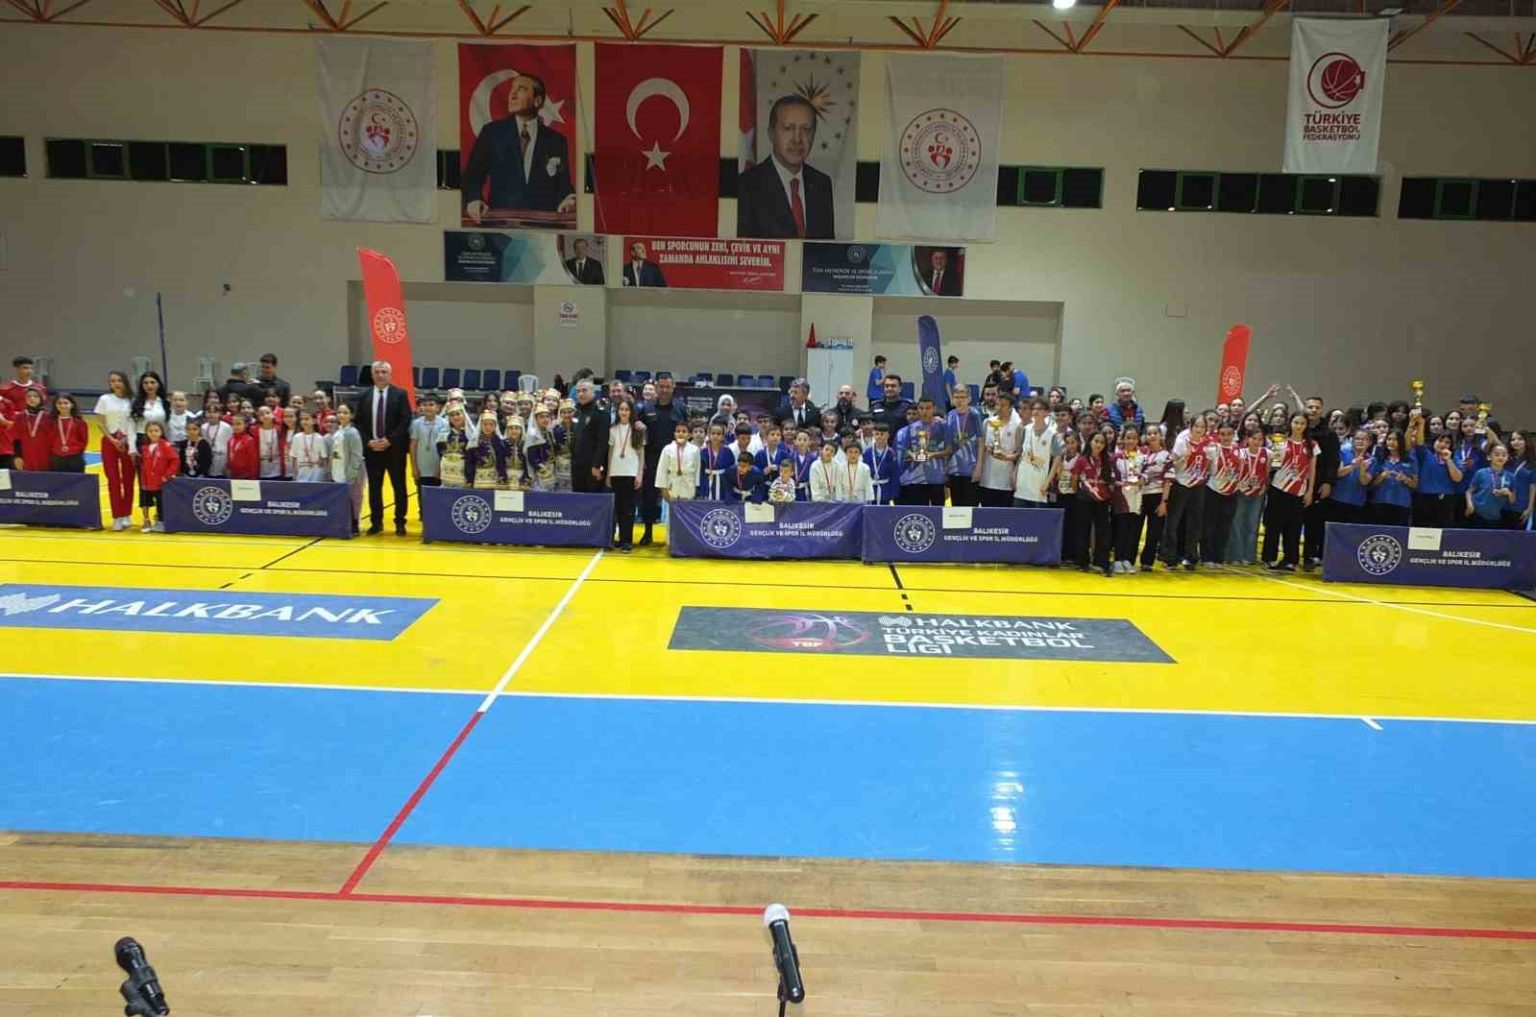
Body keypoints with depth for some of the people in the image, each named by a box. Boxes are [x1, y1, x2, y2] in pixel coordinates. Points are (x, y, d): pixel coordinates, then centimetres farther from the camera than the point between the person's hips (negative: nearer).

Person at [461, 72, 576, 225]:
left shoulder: (556, 141, 12)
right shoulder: (491, 132, 11)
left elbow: (563, 186, 12)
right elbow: (471, 176, 10)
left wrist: (569, 200, -11)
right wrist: (473, 200, -10)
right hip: (499, 223, -2)